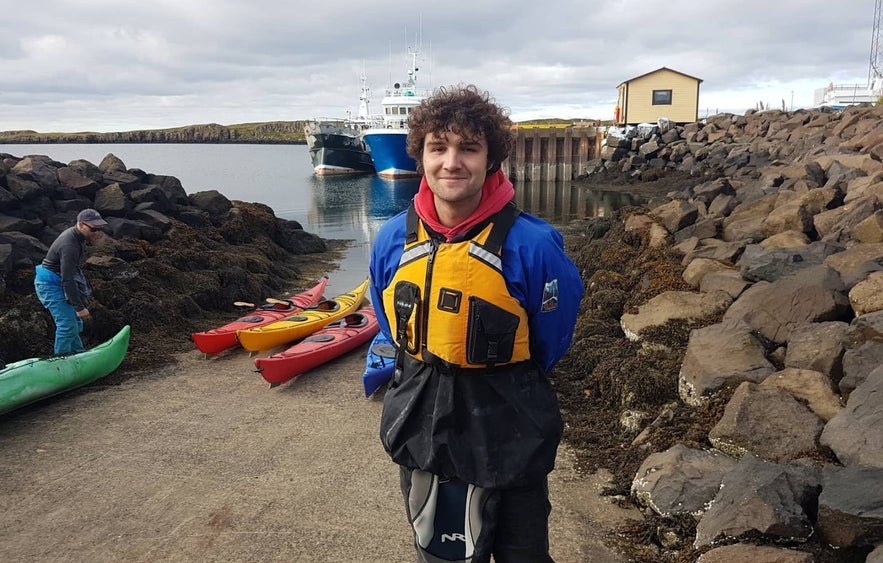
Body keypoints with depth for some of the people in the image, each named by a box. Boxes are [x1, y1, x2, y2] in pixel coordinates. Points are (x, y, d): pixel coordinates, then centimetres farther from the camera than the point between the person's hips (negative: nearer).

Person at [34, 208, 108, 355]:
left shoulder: (76, 235, 2)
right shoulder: (70, 245, -29)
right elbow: (67, 281, -29)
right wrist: (79, 307, -26)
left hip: (57, 282, 10)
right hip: (50, 284, -10)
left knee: (75, 321, 16)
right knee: (67, 323, -11)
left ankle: (78, 354, 30)